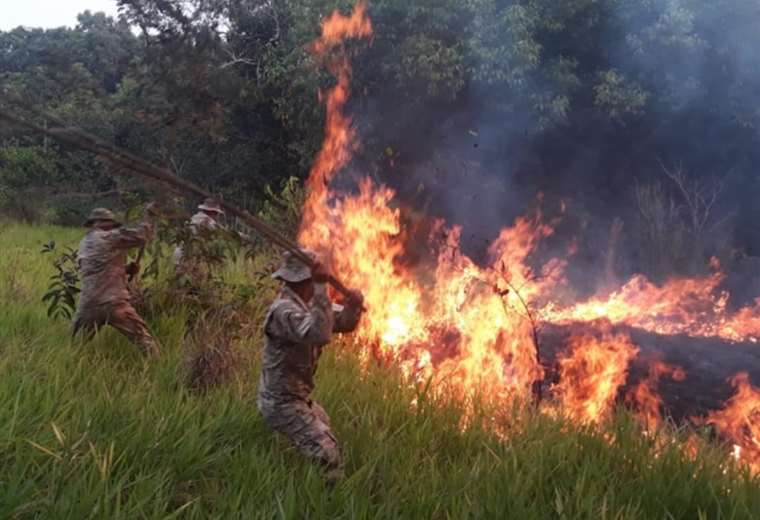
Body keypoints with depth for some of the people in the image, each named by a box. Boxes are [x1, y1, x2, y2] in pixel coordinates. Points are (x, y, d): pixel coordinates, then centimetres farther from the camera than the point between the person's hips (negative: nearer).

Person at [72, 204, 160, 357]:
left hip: (88, 305, 6)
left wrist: (126, 269, 17)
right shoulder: (110, 237, -3)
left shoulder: (84, 244, 19)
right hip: (113, 303, -6)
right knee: (144, 339, -2)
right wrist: (149, 214, 6)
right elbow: (141, 236, -6)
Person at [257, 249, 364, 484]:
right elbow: (319, 335, -44)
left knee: (325, 429, 33)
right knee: (328, 457, -20)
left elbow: (343, 322, 8)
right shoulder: (284, 310, -27)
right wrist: (322, 288, -44)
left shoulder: (307, 304, 3)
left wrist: (353, 305, -13)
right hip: (282, 402, -11)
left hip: (298, 397, 11)